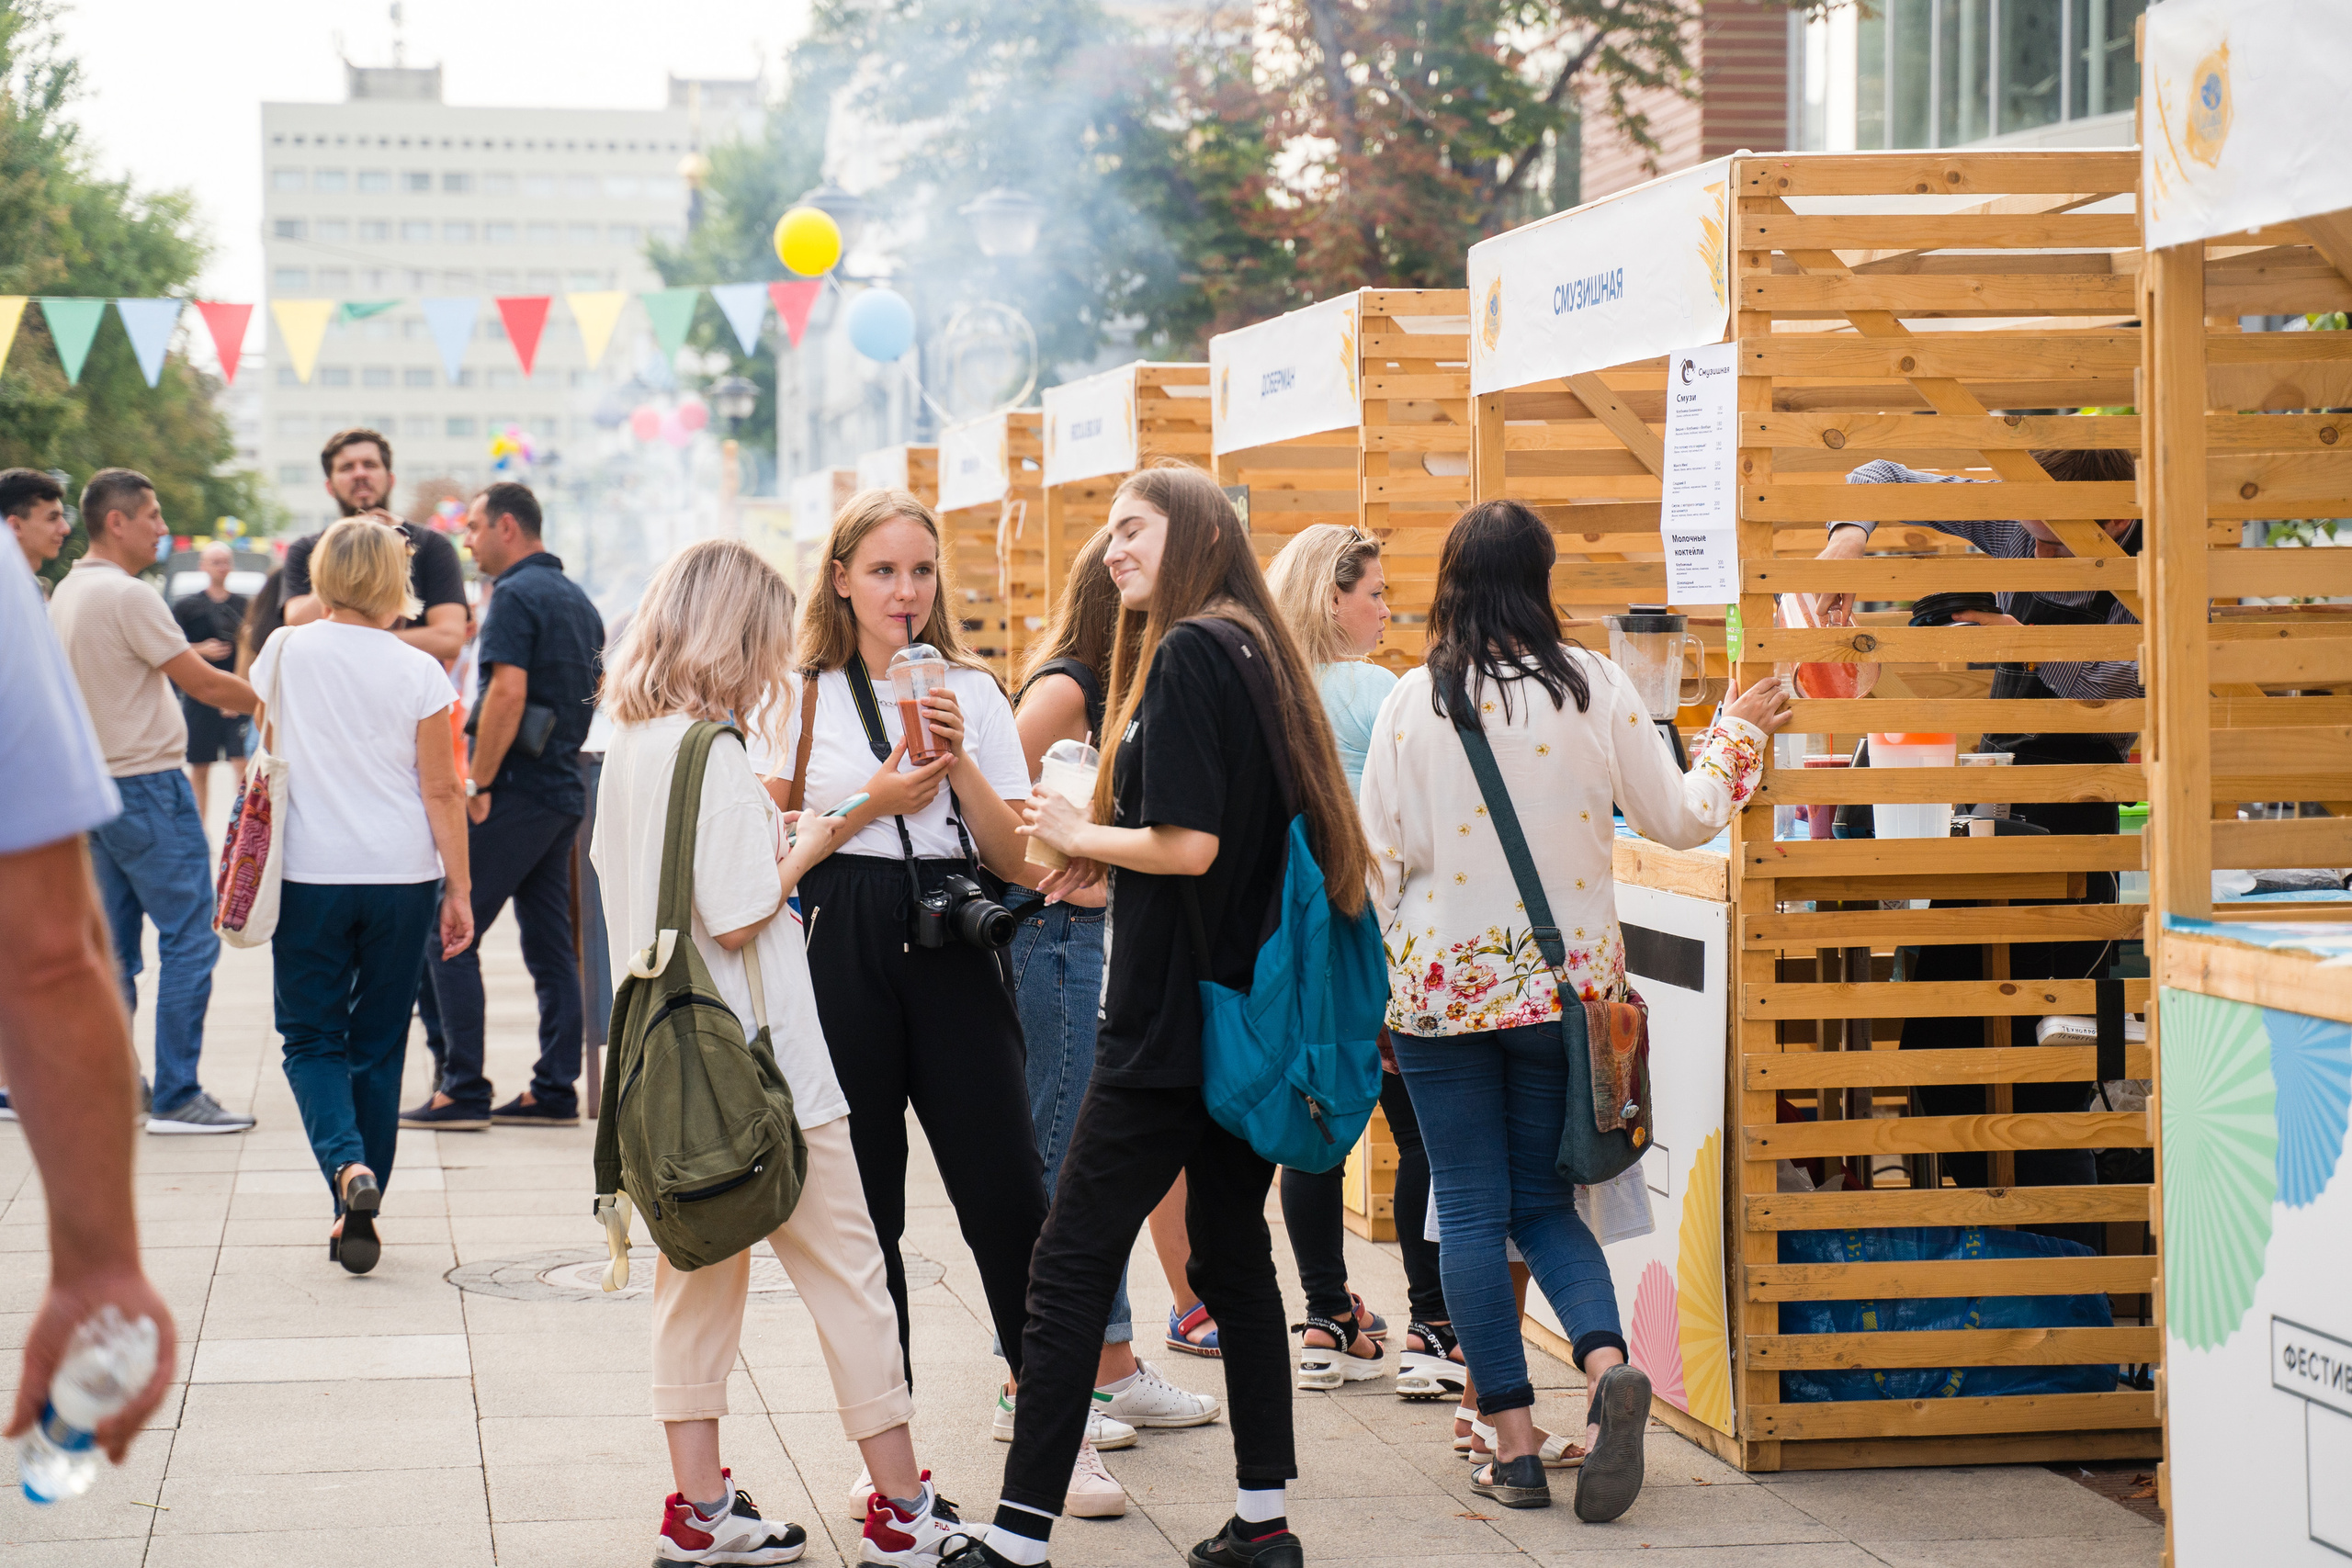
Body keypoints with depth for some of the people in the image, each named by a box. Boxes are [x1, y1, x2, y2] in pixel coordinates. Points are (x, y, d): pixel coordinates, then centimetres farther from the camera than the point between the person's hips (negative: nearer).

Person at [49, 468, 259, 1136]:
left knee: (113, 950, 11)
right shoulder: (127, 596, -16)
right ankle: (176, 1097, -6)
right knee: (190, 940, -6)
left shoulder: (64, 596, 12)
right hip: (146, 786, -9)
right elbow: (204, 685, -13)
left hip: (95, 786, 9)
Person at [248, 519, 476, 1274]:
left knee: (311, 1034, 8)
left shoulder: (286, 652, -1)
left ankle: (347, 1167, -18)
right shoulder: (417, 672, -4)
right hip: (401, 873, 0)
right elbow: (442, 792, -3)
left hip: (309, 872, 0)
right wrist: (459, 889, 3)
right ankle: (359, 1217, 14)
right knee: (379, 1042, 10)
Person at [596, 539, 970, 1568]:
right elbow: (737, 916, -21)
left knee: (699, 1269, 14)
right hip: (760, 1059, -8)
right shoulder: (716, 752, -17)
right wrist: (802, 850, -4)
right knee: (845, 1265, 2)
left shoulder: (629, 745, 8)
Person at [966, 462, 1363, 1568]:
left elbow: (1190, 844, -21)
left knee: (1072, 1264, -5)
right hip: (1250, 1015, 9)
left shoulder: (1185, 655, -14)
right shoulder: (1253, 651, 14)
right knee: (1233, 1252, 14)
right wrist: (1106, 853, 11)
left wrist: (1083, 833, -5)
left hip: (1171, 1021, -9)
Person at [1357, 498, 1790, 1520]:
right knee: (1543, 1199, 13)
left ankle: (1515, 1444, 3)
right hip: (1565, 981, 2)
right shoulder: (1595, 689, -3)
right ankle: (1608, 1366, -13)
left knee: (1471, 1210, 5)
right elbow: (1681, 820, 5)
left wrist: (1371, 993, 11)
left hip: (1443, 986, -2)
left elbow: (1379, 858, -2)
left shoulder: (1413, 704, -6)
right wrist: (1739, 732, 22)